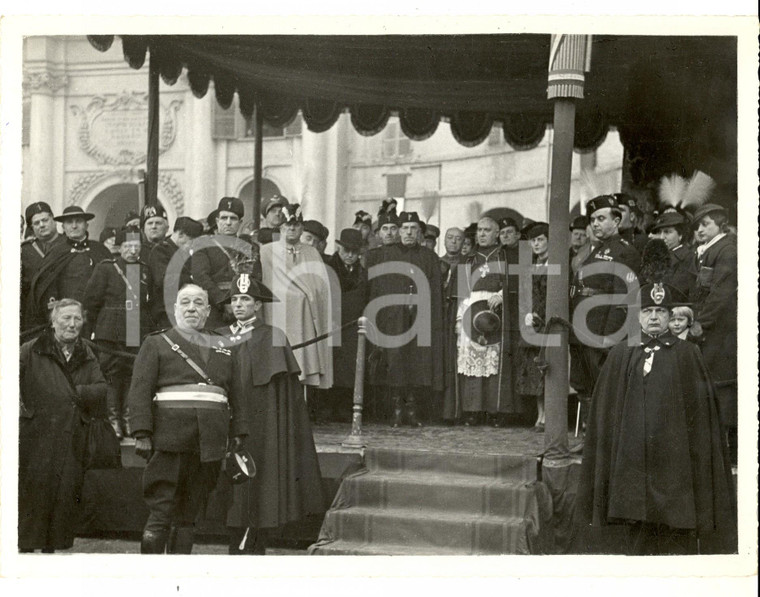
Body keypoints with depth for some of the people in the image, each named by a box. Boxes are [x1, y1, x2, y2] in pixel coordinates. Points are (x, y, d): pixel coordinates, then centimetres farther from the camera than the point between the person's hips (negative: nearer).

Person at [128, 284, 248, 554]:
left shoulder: (222, 347, 21)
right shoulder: (157, 343, 9)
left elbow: (236, 394, 21)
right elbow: (140, 390, 0)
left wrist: (238, 433, 12)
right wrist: (141, 433, -10)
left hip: (211, 442, 3)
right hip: (169, 439, -3)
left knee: (189, 513, 6)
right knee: (161, 510, -5)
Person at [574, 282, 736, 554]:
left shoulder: (687, 355, 5)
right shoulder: (621, 355, 9)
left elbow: (702, 408, 4)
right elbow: (605, 408, 10)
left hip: (674, 458, -1)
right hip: (632, 457, 1)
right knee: (636, 532, 4)